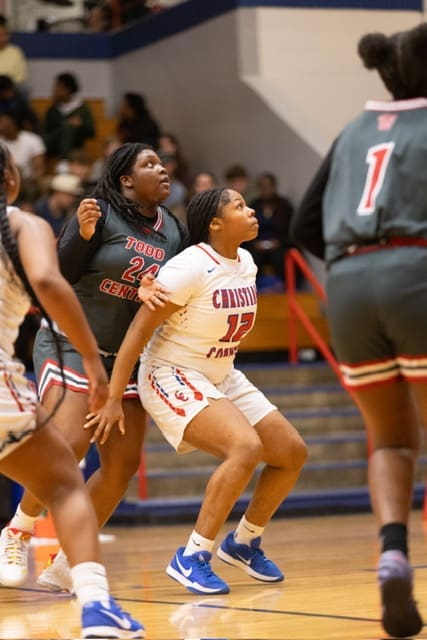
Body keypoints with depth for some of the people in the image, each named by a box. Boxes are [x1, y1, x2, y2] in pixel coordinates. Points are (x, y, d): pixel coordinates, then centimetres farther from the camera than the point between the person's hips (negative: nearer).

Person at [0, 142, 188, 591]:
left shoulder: (173, 231, 7)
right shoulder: (102, 213, -10)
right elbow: (59, 274, -11)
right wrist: (82, 233, -26)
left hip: (125, 357, 6)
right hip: (70, 341, -6)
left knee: (124, 462, -2)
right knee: (68, 445, -20)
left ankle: (66, 563, 8)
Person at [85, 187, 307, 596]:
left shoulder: (246, 264, 2)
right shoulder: (191, 268, -22)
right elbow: (139, 329, -21)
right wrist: (114, 399, -22)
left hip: (223, 378, 9)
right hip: (172, 378, -9)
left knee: (292, 453, 4)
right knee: (246, 447, -29)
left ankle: (244, 542, 23)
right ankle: (191, 559, -20)